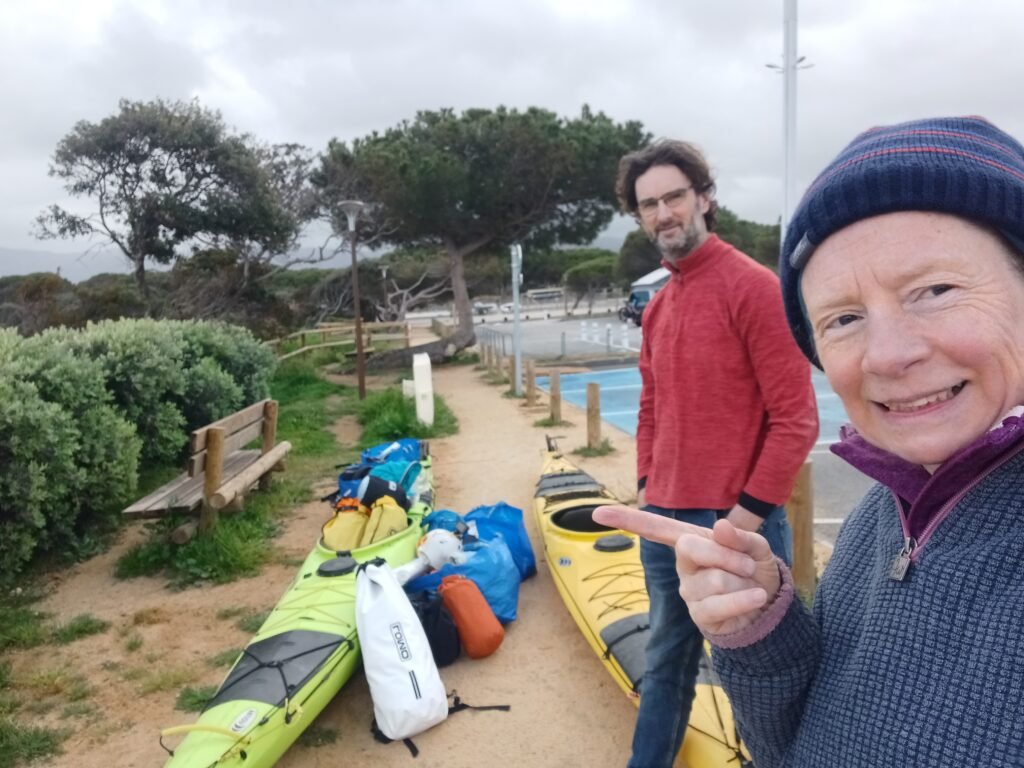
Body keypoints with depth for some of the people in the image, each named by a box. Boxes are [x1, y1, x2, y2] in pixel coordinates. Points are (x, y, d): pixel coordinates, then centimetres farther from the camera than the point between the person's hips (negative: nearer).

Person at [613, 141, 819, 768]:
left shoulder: (753, 286, -12)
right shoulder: (658, 305, 11)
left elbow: (795, 418, -14)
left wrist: (746, 516, -14)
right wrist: (649, 490, 10)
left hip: (735, 525, -7)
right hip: (665, 523, 7)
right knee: (665, 664, 21)